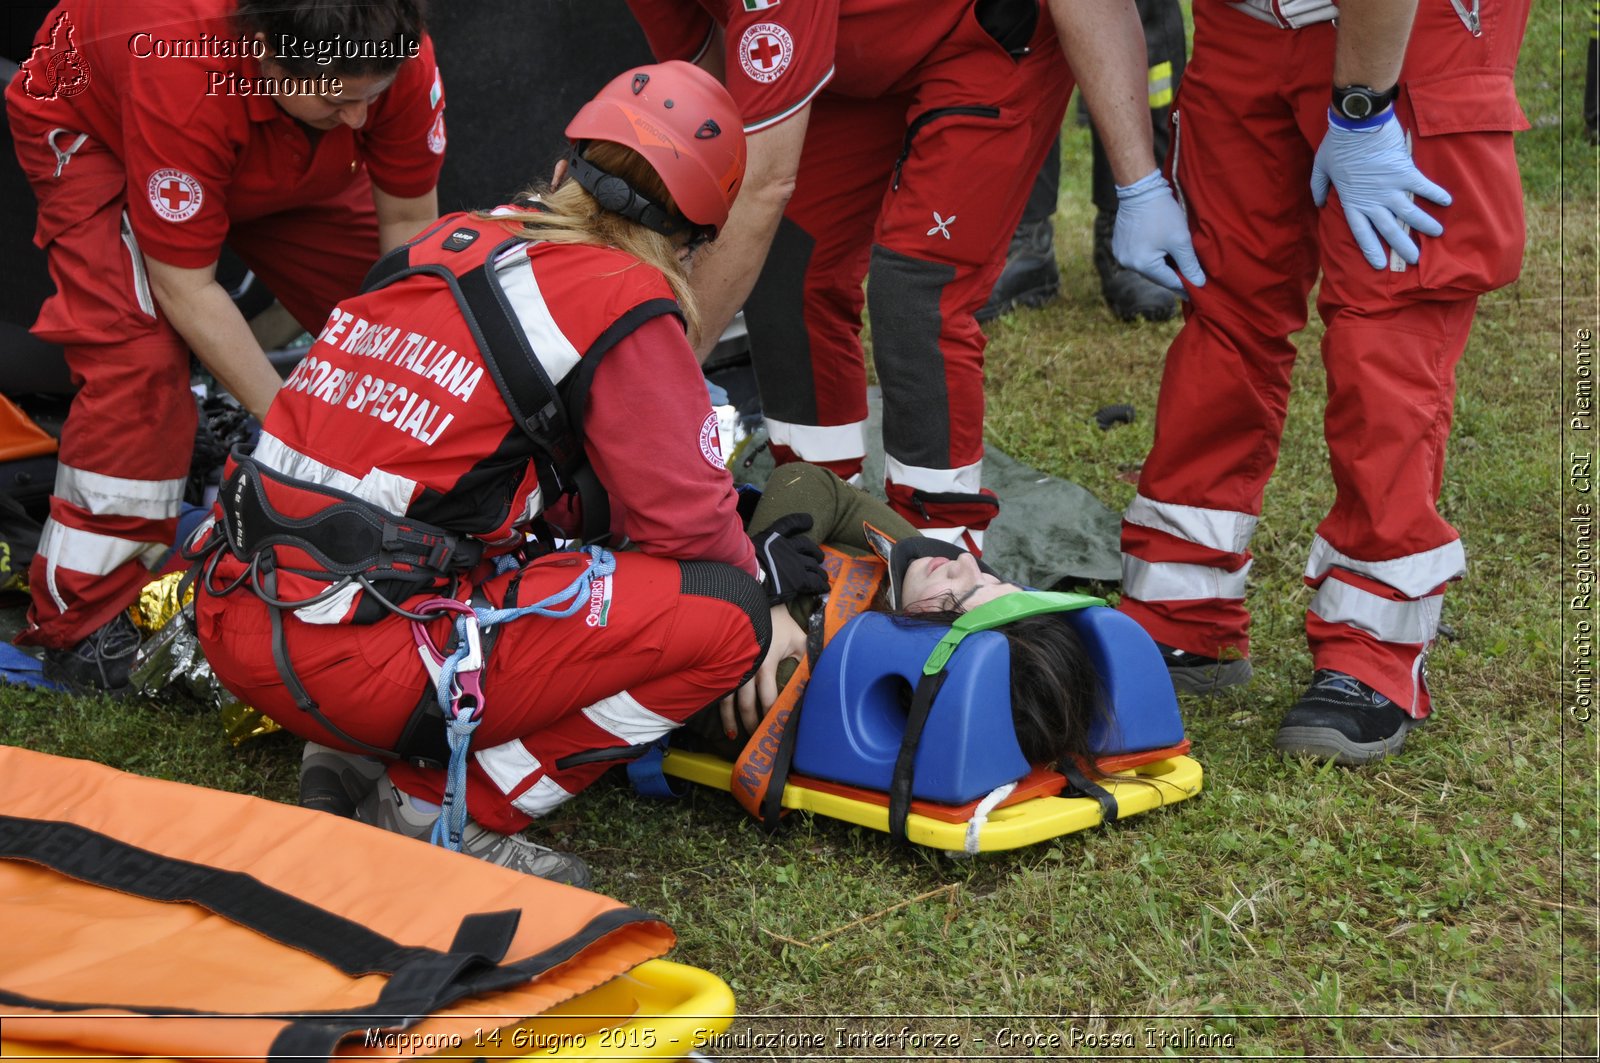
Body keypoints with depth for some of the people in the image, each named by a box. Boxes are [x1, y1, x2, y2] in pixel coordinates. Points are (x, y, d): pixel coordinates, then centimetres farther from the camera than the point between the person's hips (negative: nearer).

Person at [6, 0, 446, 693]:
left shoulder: (401, 60, -34)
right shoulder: (181, 71, -45)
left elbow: (408, 225, -19)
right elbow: (184, 286, -36)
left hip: (287, 161, 5)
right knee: (139, 351, -26)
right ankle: (81, 623, -16)